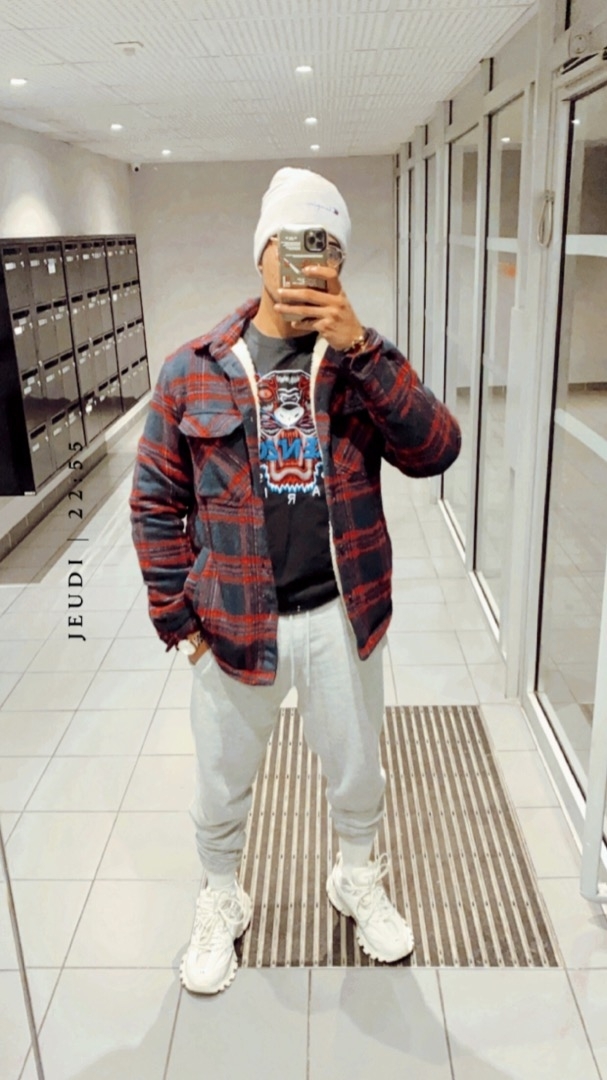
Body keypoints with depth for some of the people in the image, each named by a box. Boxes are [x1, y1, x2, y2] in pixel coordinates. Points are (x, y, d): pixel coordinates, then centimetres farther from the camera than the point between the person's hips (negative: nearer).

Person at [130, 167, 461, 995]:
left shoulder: (364, 359, -1)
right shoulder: (192, 371, -6)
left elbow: (436, 451, -15)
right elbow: (156, 502, -1)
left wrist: (358, 349, -23)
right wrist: (177, 616, -4)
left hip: (344, 617, 1)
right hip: (234, 623, -1)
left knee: (358, 774, 22)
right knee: (222, 787, 19)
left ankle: (359, 881, 53)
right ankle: (222, 902, 48)